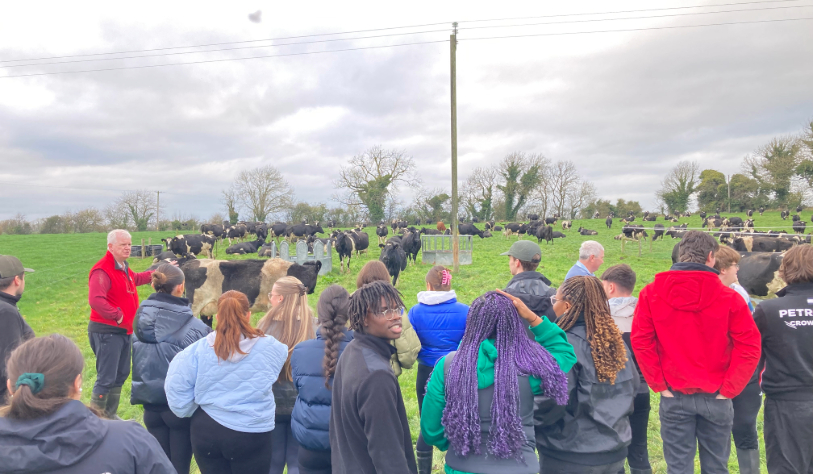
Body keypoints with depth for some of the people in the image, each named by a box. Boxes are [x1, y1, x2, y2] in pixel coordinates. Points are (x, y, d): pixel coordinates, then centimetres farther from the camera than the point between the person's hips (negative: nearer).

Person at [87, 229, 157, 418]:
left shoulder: (123, 268, 12)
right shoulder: (102, 270, -20)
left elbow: (136, 279, 35)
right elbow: (95, 300, -31)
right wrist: (118, 315, -23)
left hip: (124, 330, 10)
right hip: (107, 332, -10)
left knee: (121, 375, 19)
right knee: (106, 379, -5)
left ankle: (110, 415, 34)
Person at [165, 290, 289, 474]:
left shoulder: (199, 348, -7)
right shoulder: (268, 347, -8)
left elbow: (176, 383, -8)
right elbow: (284, 352, 13)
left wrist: (189, 412, 7)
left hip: (206, 431, 2)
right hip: (251, 435, -2)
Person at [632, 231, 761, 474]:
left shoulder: (651, 293, -5)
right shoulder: (728, 297, -8)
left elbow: (641, 342, -8)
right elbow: (749, 347, -9)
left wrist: (659, 385, -2)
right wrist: (728, 389, -3)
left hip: (674, 395, 0)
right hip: (716, 396, 0)